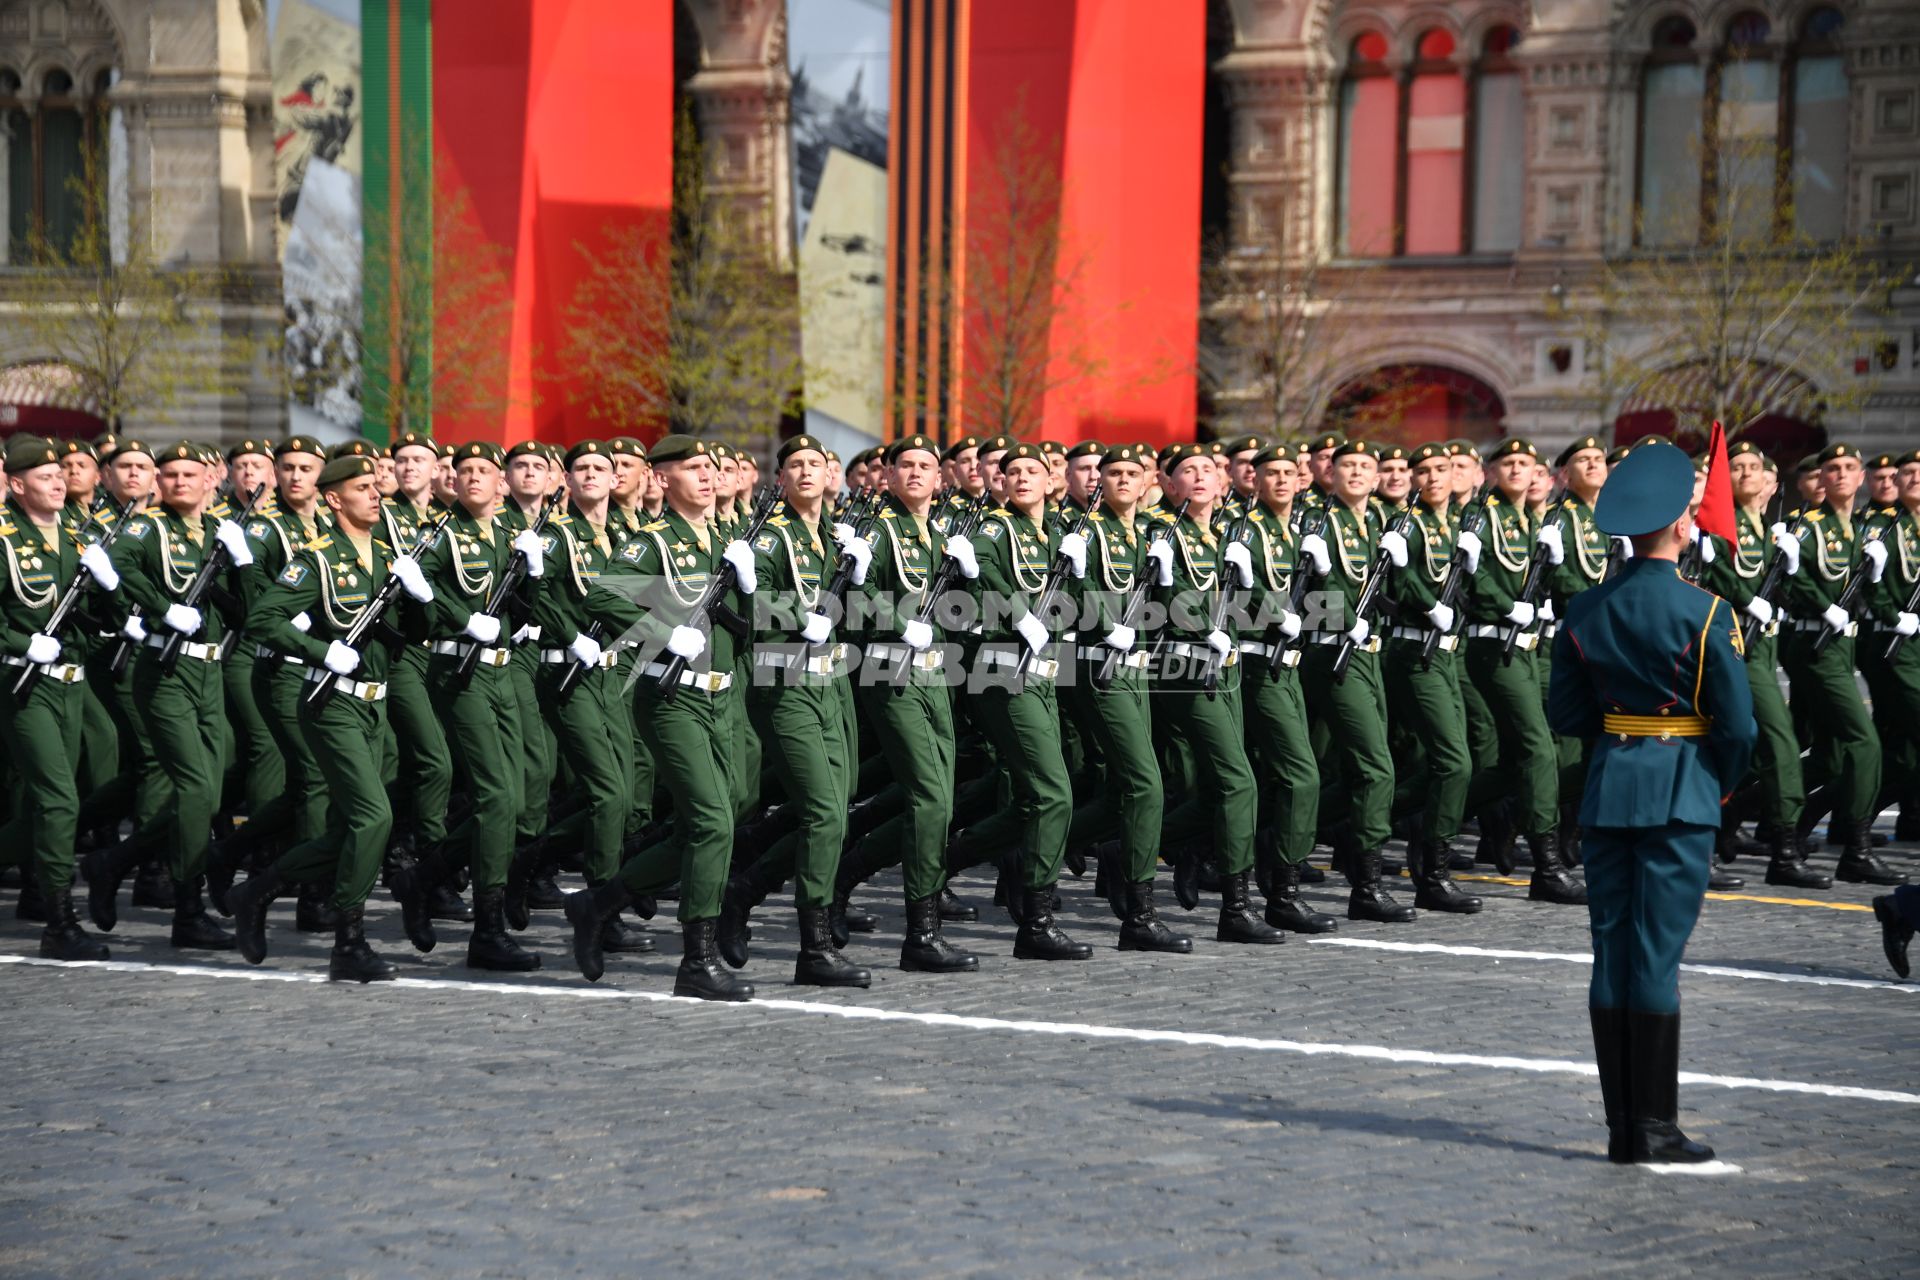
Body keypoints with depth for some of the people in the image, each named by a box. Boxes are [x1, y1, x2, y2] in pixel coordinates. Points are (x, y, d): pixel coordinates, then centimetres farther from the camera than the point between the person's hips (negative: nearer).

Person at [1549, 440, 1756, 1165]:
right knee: (1658, 954, -3)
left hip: (1609, 783, 4)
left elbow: (1566, 716, 6)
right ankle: (1655, 1129, 0)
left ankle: (1622, 1126, 12)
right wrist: (1724, 782, 6)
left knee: (1611, 951, 8)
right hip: (1682, 791, -4)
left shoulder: (1585, 611, 2)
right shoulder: (1705, 613, -12)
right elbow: (1737, 723, -11)